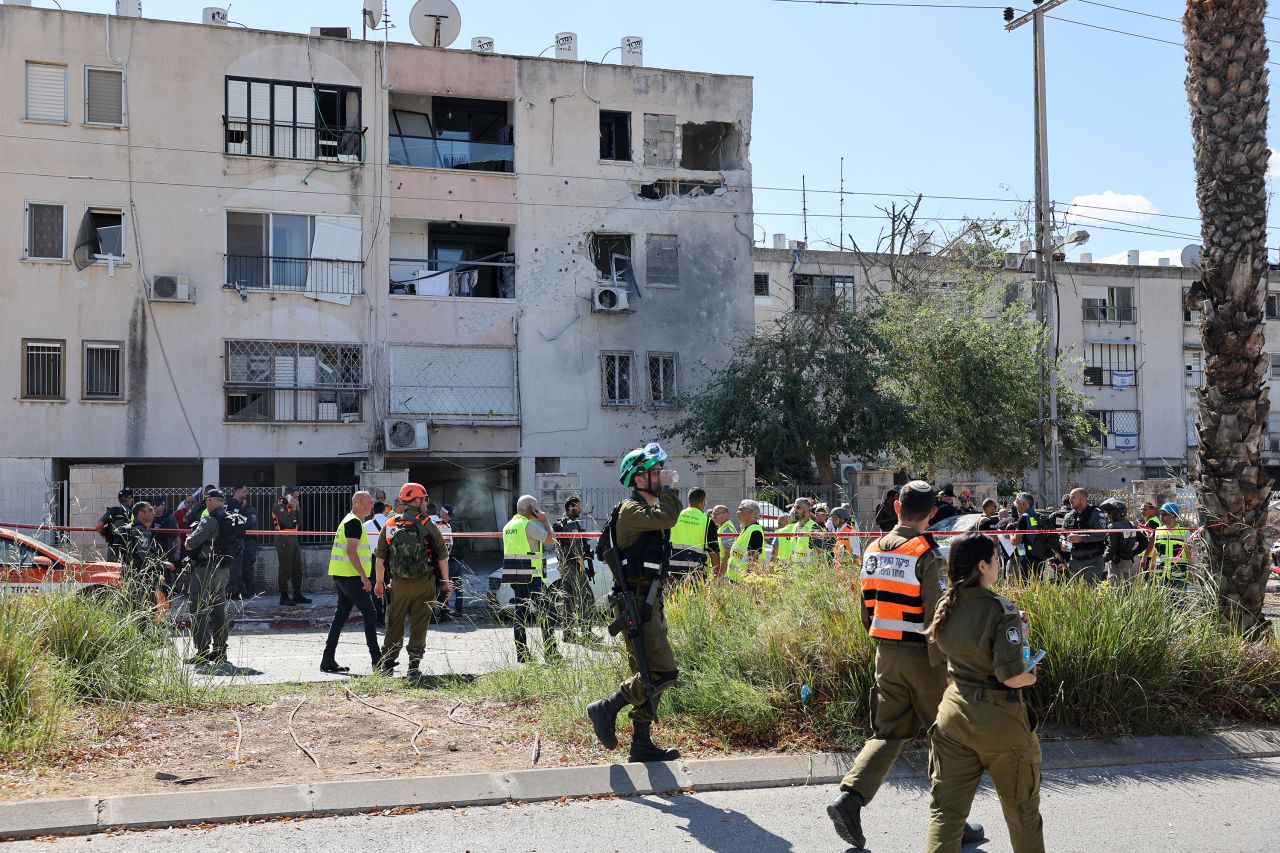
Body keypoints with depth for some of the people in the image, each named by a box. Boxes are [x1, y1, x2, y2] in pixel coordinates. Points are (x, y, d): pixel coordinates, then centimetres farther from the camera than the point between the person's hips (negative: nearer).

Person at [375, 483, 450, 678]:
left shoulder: (389, 525, 4)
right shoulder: (427, 525, -5)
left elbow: (380, 557, 7)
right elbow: (442, 556, -3)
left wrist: (379, 582, 18)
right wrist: (445, 581, 7)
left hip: (398, 584, 3)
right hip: (424, 584, -3)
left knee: (394, 625, 13)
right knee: (419, 625, 3)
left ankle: (387, 665, 17)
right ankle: (414, 667, 1)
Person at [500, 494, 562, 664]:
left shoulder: (508, 526, 15)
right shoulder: (528, 524, -12)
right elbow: (550, 538, -14)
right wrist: (544, 520, 1)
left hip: (514, 577, 8)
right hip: (531, 577, -8)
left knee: (521, 613, 10)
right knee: (547, 613, -2)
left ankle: (521, 653, 9)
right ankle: (551, 653, -3)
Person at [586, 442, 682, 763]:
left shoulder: (648, 510, 19)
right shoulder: (631, 510, -13)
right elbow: (668, 517, -32)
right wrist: (668, 487, -13)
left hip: (649, 602, 10)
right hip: (637, 604, -10)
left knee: (649, 676, 12)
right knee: (663, 672, -14)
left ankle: (642, 745, 18)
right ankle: (606, 709, -3)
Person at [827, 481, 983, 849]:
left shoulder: (873, 550, 3)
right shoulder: (928, 555, -15)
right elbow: (935, 617, -18)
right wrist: (941, 663, -11)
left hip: (886, 653, 6)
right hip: (921, 656, -5)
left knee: (888, 732, 12)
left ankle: (850, 797, -6)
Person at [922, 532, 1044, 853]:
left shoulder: (945, 607, 0)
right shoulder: (1001, 611, -19)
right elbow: (1012, 676, -23)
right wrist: (1031, 677, 0)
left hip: (954, 712, 5)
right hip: (999, 718, -5)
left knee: (946, 808, 7)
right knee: (1021, 808, 16)